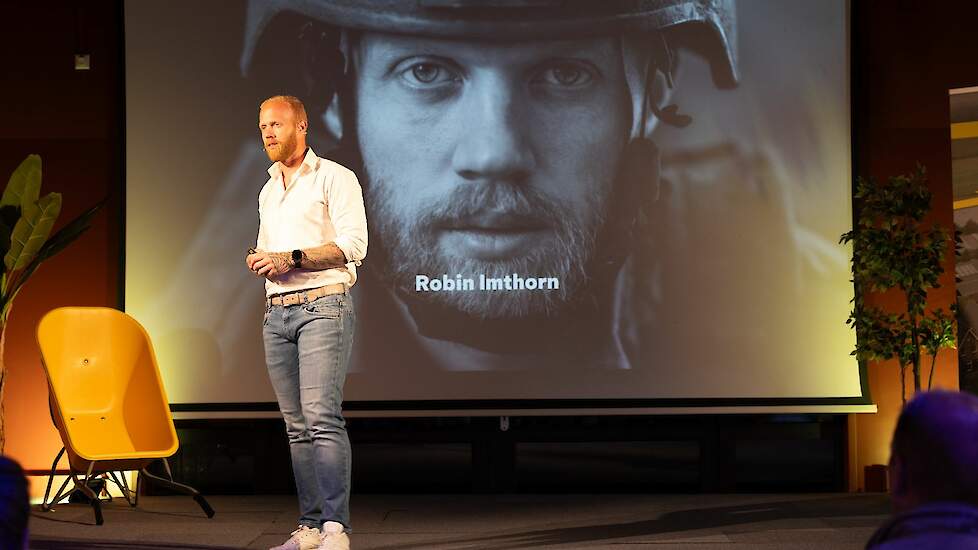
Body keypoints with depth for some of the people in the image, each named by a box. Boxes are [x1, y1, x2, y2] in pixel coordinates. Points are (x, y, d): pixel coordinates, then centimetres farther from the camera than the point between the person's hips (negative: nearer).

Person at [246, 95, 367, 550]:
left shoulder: (334, 178, -1)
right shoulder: (268, 191, 22)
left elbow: (353, 246, -11)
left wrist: (291, 258, -15)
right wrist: (257, 259, 6)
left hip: (323, 307, -7)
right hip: (276, 313, 7)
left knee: (321, 415, -17)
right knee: (297, 426, 4)